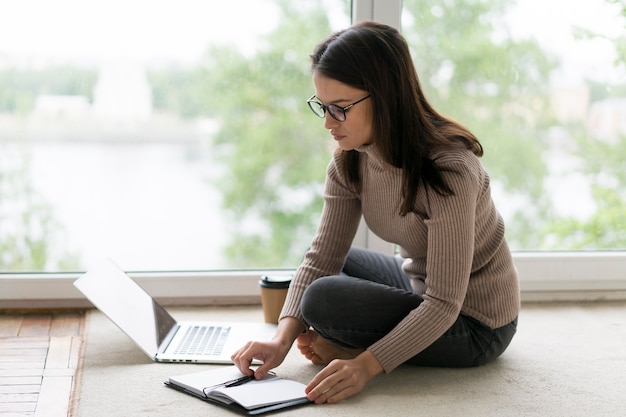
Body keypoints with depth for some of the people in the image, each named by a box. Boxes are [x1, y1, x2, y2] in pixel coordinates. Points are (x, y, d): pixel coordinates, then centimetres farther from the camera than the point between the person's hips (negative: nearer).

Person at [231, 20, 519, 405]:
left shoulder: (449, 171, -32)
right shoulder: (350, 160, -8)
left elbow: (442, 304, -31)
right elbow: (321, 258, -9)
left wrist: (367, 365, -39)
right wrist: (283, 339, -23)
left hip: (474, 325, -8)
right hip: (420, 285, 8)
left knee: (324, 299, -25)